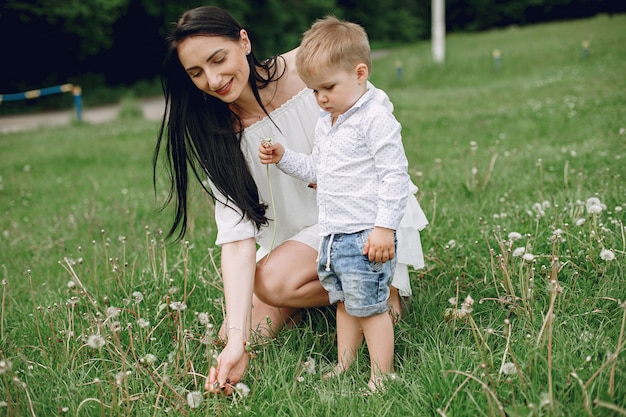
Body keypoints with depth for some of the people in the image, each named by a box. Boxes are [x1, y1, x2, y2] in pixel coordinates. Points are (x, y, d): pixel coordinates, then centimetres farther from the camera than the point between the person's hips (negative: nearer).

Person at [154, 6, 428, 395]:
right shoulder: (223, 137, -11)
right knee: (250, 328, -4)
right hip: (297, 235, 5)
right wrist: (237, 341, -30)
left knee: (275, 281, -26)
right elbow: (237, 238, -20)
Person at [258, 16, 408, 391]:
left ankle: (381, 378, 6)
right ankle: (344, 368, 27)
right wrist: (284, 158, 12)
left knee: (369, 306, -4)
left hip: (365, 236, -9)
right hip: (332, 234, 9)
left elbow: (395, 176, -16)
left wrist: (385, 227, -20)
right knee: (344, 303, 17)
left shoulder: (376, 120, -13)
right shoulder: (325, 123, 15)